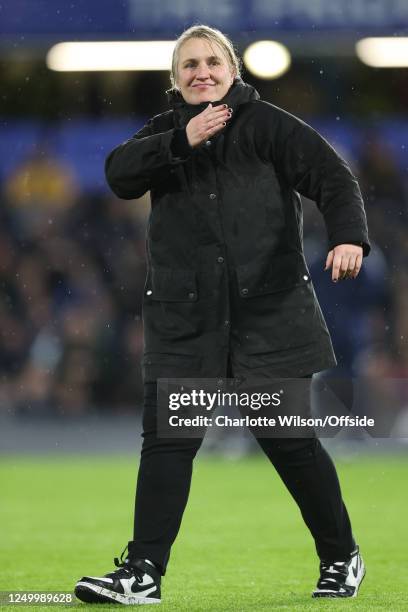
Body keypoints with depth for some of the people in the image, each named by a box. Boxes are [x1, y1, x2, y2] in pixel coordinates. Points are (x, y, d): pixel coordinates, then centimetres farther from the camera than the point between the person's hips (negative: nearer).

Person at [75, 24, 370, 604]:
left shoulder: (267, 124, 0)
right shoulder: (164, 133, 11)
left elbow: (332, 177, -9)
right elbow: (119, 173, -7)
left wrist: (348, 236, -28)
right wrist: (182, 141, -20)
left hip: (270, 310, -3)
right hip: (184, 318, 3)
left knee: (288, 438, 2)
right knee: (166, 440, -4)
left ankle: (341, 557, 20)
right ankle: (143, 572, -3)